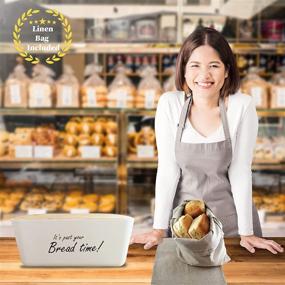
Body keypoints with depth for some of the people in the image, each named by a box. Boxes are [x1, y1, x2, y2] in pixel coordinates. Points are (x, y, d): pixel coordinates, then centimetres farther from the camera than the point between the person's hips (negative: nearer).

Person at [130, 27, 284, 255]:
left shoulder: (242, 106, -14)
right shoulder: (169, 104, -11)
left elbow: (240, 171, -11)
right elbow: (168, 169, -9)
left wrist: (246, 233, -11)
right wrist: (159, 229, -12)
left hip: (230, 217, 0)